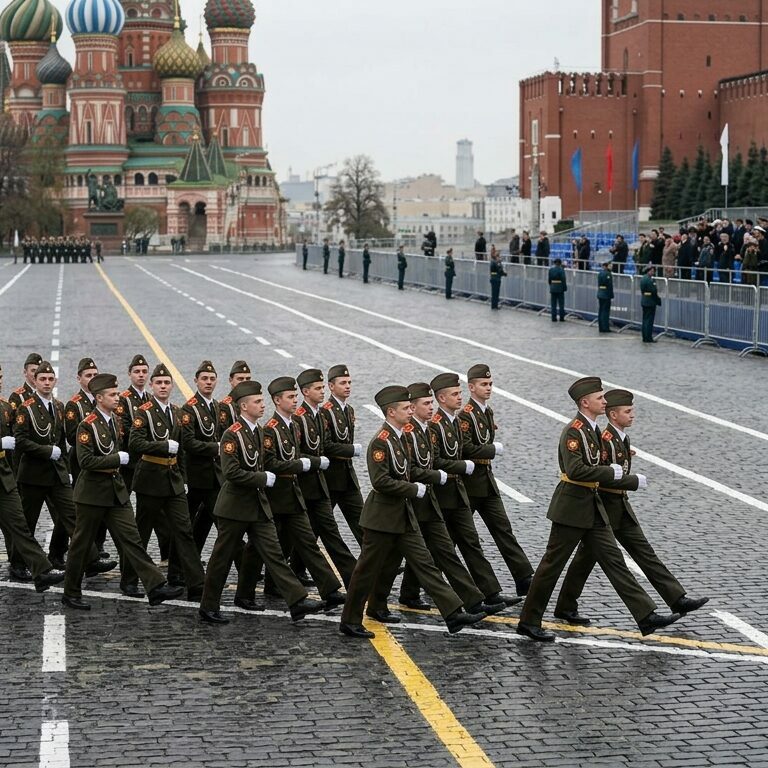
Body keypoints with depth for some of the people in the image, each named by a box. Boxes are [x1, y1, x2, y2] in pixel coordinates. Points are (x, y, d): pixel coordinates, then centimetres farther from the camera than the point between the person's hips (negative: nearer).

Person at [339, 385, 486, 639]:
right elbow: (380, 481, -25)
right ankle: (350, 622, 15)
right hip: (382, 518, -9)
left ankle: (454, 613, -1)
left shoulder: (398, 437, 10)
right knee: (367, 570, 3)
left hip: (403, 517, 9)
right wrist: (415, 489, -19)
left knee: (424, 563, 3)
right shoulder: (380, 442, -19)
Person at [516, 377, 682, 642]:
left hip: (593, 507, 9)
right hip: (572, 507, -9)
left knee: (614, 560, 5)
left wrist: (633, 481, 11)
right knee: (552, 565, 1)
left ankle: (646, 616, 2)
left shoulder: (592, 430, 14)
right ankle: (529, 621, 11)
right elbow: (575, 470, -28)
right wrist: (611, 472, -21)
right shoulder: (573, 430, -16)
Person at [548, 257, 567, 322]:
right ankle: (562, 318, 9)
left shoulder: (551, 269, 1)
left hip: (553, 288, 4)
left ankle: (554, 318, 8)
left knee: (553, 304, 8)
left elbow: (549, 279, 4)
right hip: (560, 289, -4)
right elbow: (563, 280, -13)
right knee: (561, 304, 6)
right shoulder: (561, 270, -13)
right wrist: (565, 288, -4)